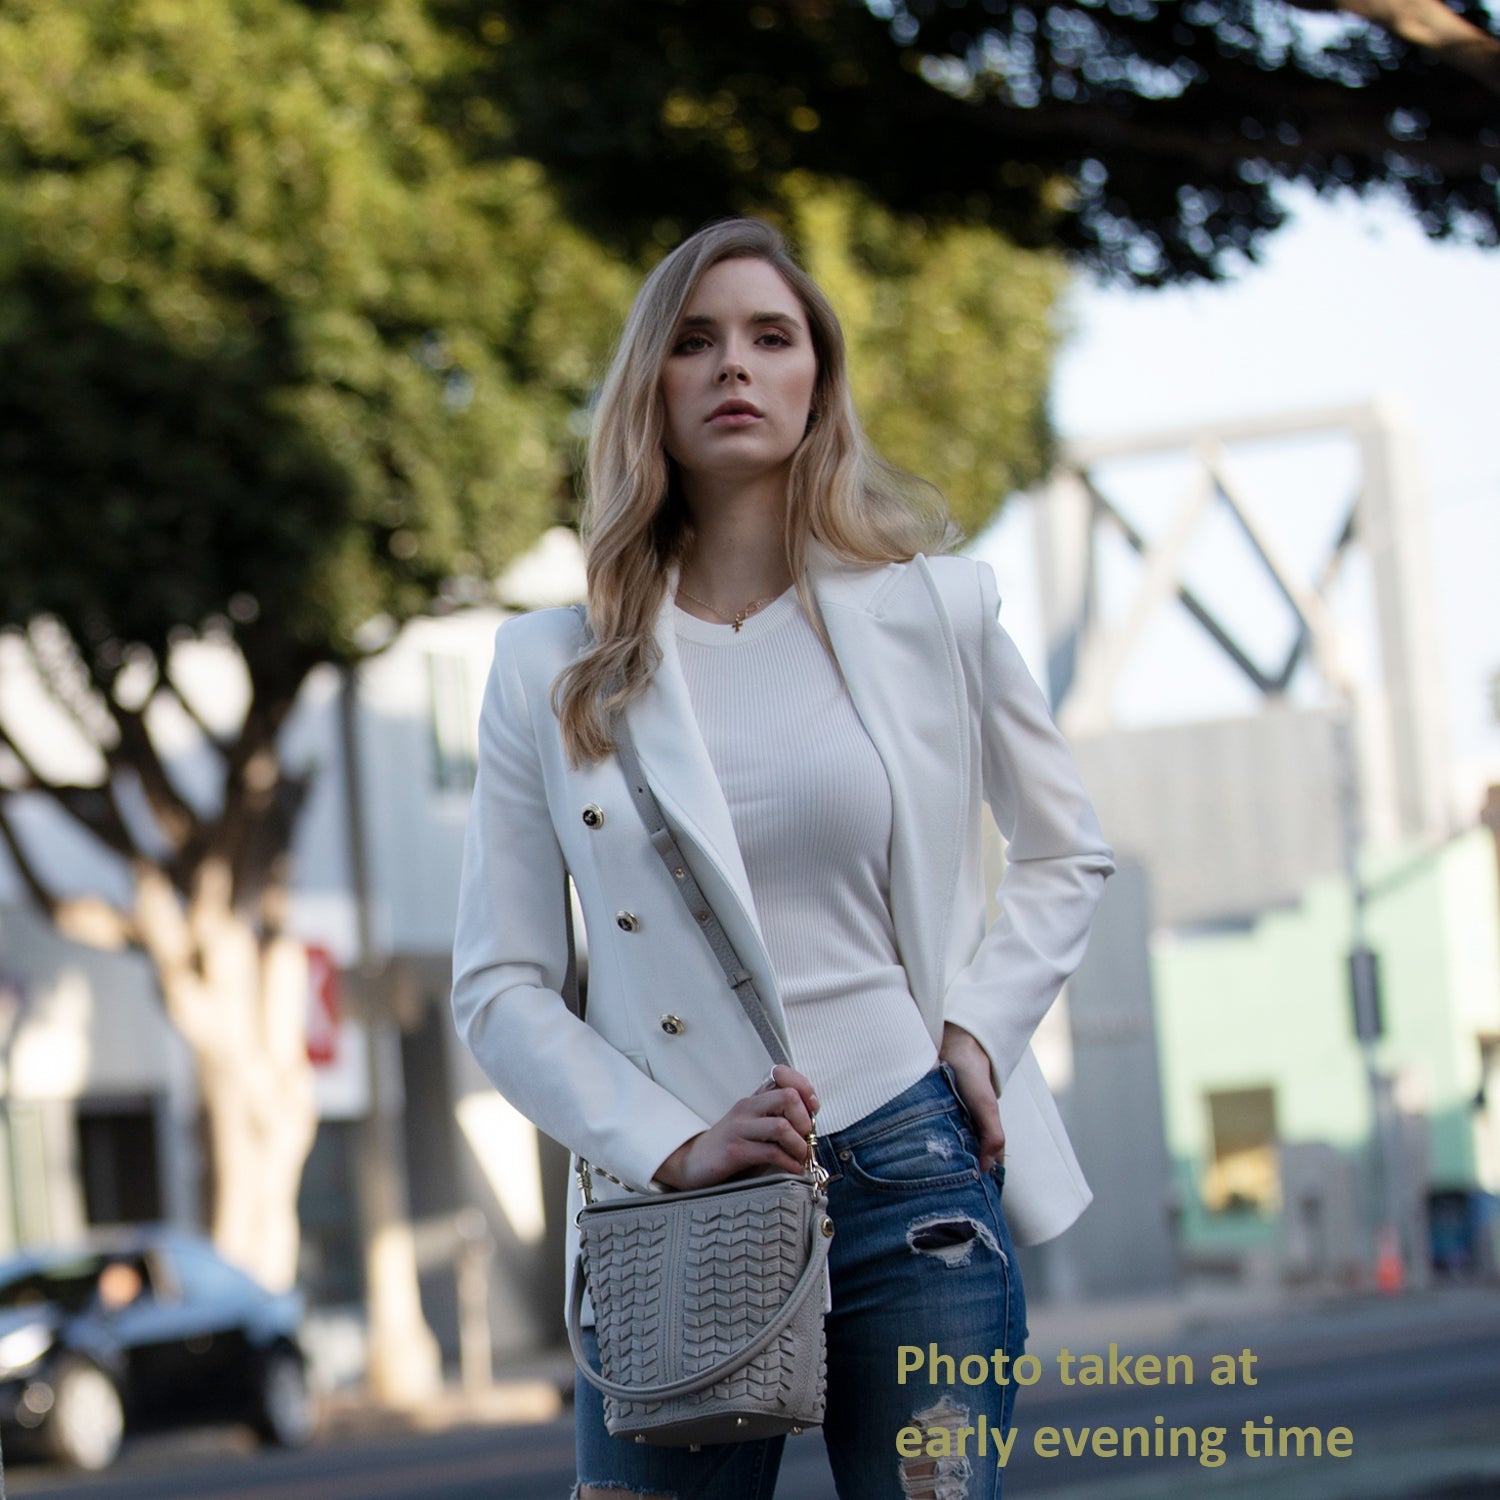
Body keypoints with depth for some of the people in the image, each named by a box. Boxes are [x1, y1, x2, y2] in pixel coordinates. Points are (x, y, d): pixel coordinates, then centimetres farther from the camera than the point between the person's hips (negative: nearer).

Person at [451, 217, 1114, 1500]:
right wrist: (669, 1146, -9)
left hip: (910, 1185, 0)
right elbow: (498, 984, 4)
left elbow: (1066, 852, 18)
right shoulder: (551, 670, 4)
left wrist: (981, 1026, 2)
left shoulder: (931, 611, 5)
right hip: (675, 1207, 0)